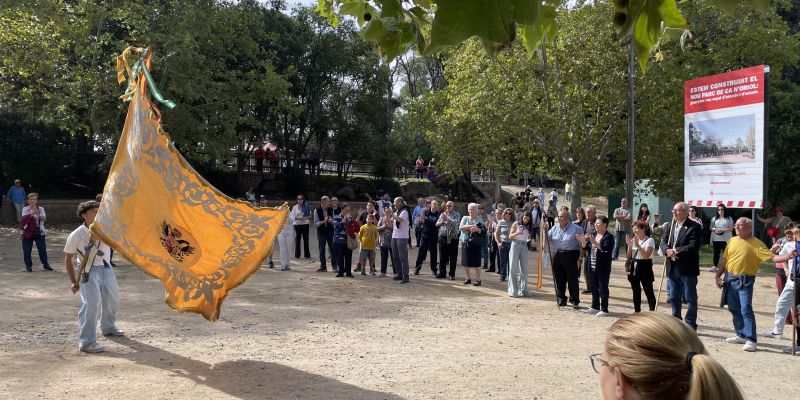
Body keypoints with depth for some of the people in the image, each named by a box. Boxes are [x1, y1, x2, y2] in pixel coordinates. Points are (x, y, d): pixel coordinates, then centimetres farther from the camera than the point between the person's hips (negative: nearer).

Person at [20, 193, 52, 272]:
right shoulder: (25, 209, 2)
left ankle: (45, 264, 13)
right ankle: (28, 265, 13)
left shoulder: (40, 209, 4)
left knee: (42, 249, 2)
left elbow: (44, 218, -9)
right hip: (27, 232, 0)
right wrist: (31, 213, -25)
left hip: (39, 232, 0)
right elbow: (24, 219, -12)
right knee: (27, 250, 2)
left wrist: (38, 214, -25)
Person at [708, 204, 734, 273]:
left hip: (725, 239, -3)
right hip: (716, 239, 4)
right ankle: (714, 266, 13)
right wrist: (715, 229, -9)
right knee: (716, 253, 8)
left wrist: (723, 230, -16)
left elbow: (731, 228, -5)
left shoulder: (729, 219, 2)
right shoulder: (714, 218, 13)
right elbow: (711, 227, 12)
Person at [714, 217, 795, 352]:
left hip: (745, 281, -6)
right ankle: (741, 335, 26)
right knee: (734, 309, 12)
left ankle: (751, 340, -10)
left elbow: (772, 257, -15)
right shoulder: (732, 241, 8)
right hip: (730, 279, 6)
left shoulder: (756, 244, -9)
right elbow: (724, 260, 14)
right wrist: (718, 275, 12)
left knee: (746, 310, -14)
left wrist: (789, 256, -30)